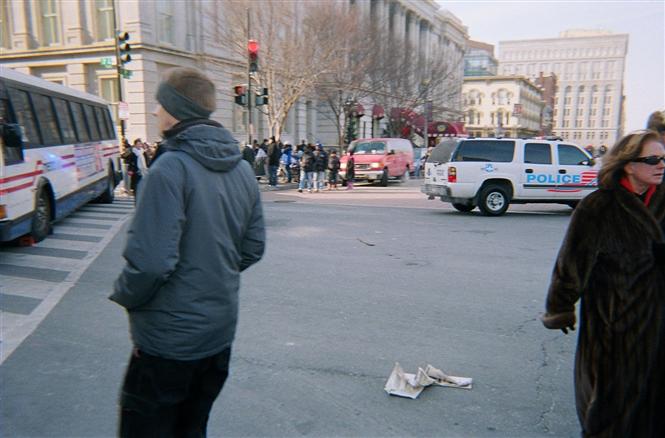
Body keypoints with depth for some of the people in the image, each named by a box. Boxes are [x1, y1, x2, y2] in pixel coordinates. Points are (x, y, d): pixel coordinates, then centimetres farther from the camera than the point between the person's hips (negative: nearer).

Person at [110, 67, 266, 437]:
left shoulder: (170, 168, -21)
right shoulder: (243, 168, 2)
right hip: (220, 333, 7)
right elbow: (253, 248, 7)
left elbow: (151, 261, -25)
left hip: (168, 339, -7)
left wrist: (125, 296, -6)